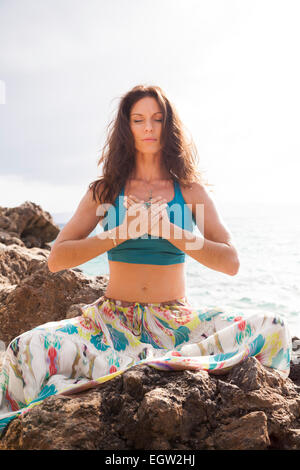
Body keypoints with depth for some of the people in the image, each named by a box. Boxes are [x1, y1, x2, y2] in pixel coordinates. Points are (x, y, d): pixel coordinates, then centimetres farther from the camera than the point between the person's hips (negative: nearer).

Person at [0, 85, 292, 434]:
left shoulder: (191, 191, 5)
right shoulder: (105, 191, 6)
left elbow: (230, 263, -4)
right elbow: (56, 259, -3)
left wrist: (171, 231, -16)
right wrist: (120, 234, -15)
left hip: (177, 321, 2)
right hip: (113, 320, -2)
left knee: (272, 330, -23)